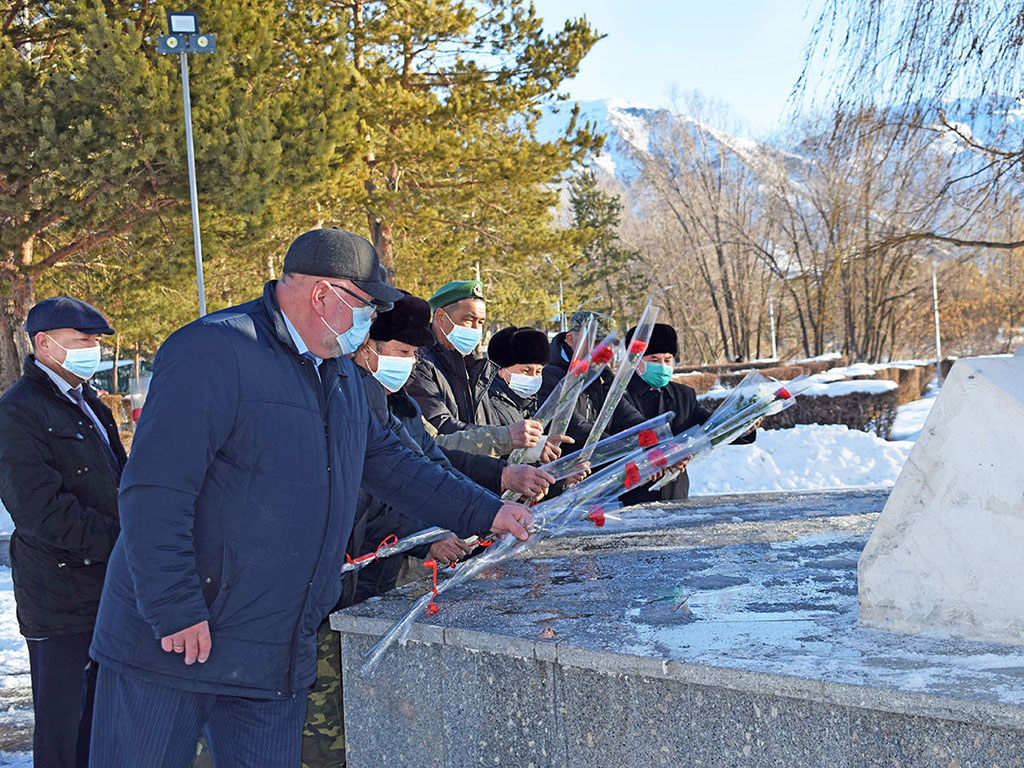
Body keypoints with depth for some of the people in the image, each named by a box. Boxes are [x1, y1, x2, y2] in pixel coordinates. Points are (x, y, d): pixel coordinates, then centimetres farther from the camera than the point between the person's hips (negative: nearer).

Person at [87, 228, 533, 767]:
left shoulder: (341, 375, 14)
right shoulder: (212, 352, -16)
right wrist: (176, 613, -21)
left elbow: (385, 460, 24)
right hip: (169, 642, -7)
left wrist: (485, 513, 18)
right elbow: (155, 494, -21)